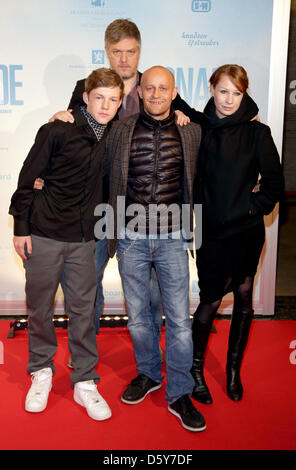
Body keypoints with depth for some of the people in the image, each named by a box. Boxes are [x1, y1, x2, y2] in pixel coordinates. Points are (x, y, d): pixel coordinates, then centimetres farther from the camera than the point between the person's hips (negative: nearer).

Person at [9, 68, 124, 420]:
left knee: (83, 309, 6)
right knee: (39, 308, 9)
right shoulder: (58, 131, -8)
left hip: (83, 239, 3)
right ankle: (41, 372, 30)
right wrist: (20, 227, -5)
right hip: (43, 235, -2)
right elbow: (28, 179, -4)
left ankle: (84, 382, 20)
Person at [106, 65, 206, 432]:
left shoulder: (191, 132, 2)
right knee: (137, 316, 12)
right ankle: (148, 373, 35)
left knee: (180, 319, 1)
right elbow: (108, 180, 8)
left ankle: (179, 395, 18)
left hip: (172, 239, 0)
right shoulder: (121, 131, 1)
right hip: (132, 238, 1)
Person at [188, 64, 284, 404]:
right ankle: (196, 370, 22)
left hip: (246, 230, 0)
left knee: (244, 298, 9)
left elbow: (274, 181, 0)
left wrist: (255, 206, -4)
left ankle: (234, 369, 30)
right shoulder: (199, 130, 3)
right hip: (211, 231, 0)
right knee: (211, 300, 1)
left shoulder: (257, 133, 0)